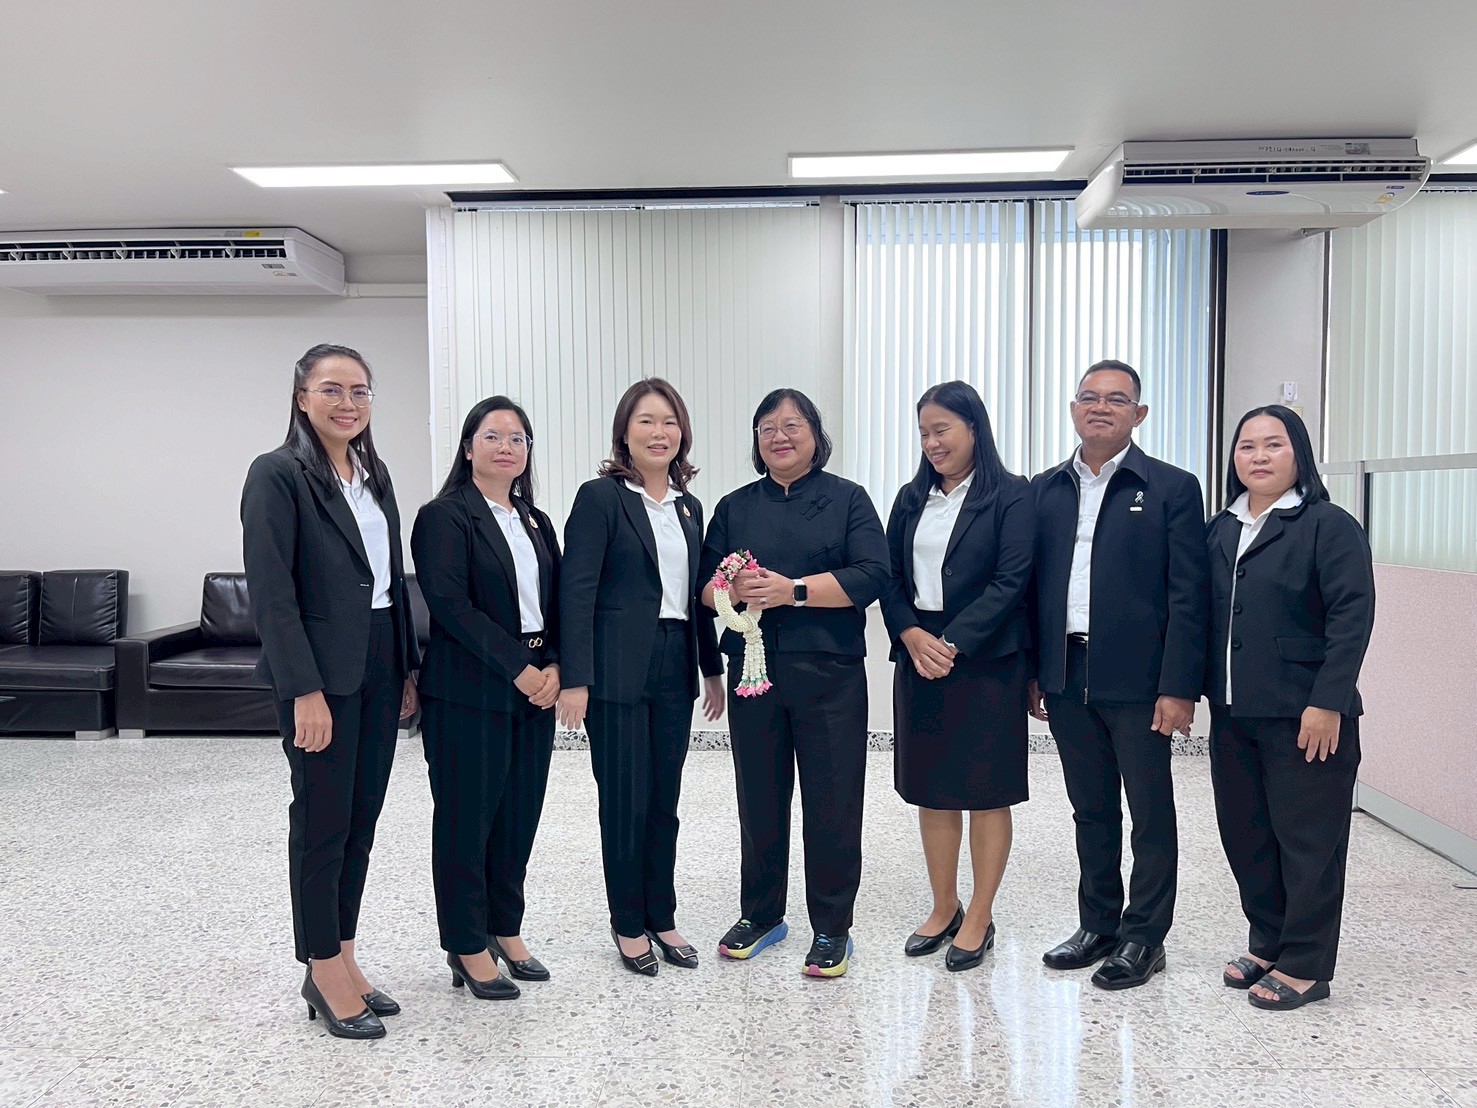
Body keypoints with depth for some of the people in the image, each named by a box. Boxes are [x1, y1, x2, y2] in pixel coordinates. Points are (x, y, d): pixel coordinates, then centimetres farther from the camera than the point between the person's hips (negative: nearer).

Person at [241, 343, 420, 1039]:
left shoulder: (374, 475, 12)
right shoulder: (279, 474, -9)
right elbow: (270, 591, -15)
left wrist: (407, 668, 11)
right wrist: (305, 690, -19)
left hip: (379, 666, 7)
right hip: (321, 672, -7)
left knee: (362, 817, 13)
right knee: (323, 820, 3)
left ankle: (342, 959, 27)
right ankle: (325, 974, 18)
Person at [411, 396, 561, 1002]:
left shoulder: (536, 523, 15)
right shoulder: (444, 517, -6)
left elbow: (556, 605, 12)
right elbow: (450, 604, -16)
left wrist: (554, 668, -5)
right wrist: (518, 669, -16)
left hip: (535, 689, 6)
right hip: (469, 693, -6)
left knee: (518, 815, 12)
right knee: (466, 817, 3)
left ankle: (506, 931, 27)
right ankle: (468, 949, 16)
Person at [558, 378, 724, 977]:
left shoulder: (689, 506, 13)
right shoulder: (601, 497, -7)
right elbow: (576, 590, -12)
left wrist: (713, 669, 16)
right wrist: (575, 679, -17)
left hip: (674, 669, 6)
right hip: (619, 672, -5)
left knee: (665, 800, 12)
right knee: (625, 800, 4)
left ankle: (661, 916, 27)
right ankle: (628, 923, 21)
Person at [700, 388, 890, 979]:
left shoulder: (847, 499, 3)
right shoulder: (735, 507, 13)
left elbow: (870, 576, -9)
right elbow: (704, 585, 9)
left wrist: (793, 589, -18)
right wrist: (736, 590, -14)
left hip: (829, 672, -3)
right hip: (754, 671, 3)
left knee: (832, 803, 1)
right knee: (759, 798, 11)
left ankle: (832, 928, 16)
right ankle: (761, 914, 28)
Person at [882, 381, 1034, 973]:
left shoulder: (1011, 496, -4)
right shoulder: (911, 498, 12)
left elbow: (1010, 582, -12)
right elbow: (890, 577, 7)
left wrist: (952, 643, -17)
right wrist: (912, 636, -10)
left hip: (985, 662, -5)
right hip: (918, 658, 5)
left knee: (985, 791, 4)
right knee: (930, 790, 11)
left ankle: (980, 918, 17)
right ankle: (944, 908, 25)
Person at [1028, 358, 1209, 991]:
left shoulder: (1172, 488, -3)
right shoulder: (1045, 490, 10)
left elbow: (1188, 596, -8)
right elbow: (1032, 586, 10)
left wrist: (1179, 688, -13)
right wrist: (1031, 673, 6)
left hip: (1137, 681, -4)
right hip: (1066, 679, 4)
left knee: (1150, 815, 8)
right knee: (1091, 812, 16)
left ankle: (1144, 938, 22)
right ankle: (1098, 926, 30)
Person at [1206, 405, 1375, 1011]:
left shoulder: (1329, 526, -6)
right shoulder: (1220, 530, 12)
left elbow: (1352, 617, -13)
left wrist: (1327, 702, -18)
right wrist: (1197, 690, 7)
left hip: (1303, 716, -6)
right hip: (1233, 712, 6)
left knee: (1307, 840, 3)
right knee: (1244, 833, 13)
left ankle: (1305, 966, 15)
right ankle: (1266, 944, 29)